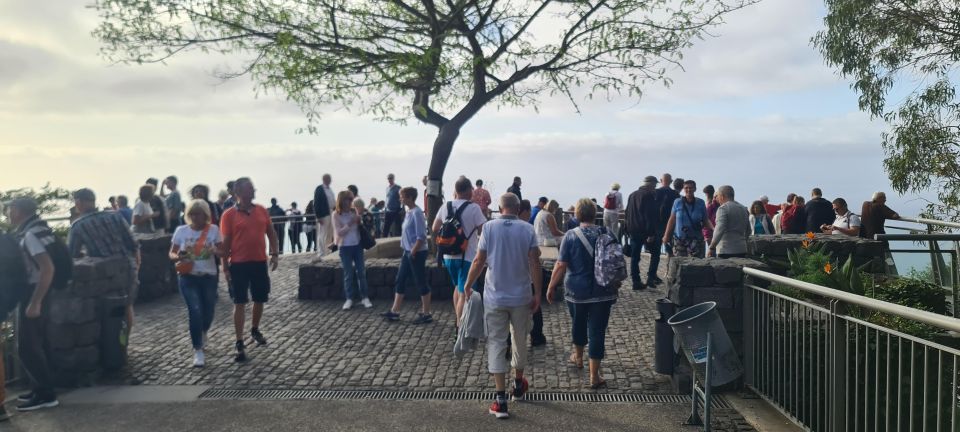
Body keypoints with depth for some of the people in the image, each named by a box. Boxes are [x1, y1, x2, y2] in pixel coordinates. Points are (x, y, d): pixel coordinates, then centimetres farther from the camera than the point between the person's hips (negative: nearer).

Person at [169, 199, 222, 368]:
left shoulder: (214, 229, -3)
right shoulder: (181, 230, -1)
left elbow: (222, 251, -4)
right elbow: (171, 253, 3)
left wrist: (216, 251, -27)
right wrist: (178, 257, -20)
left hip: (209, 276, 1)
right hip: (188, 277, -1)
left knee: (208, 311, 10)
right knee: (195, 311, -12)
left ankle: (202, 333, 46)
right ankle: (198, 350, -2)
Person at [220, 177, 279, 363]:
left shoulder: (262, 210, 5)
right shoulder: (229, 215, -7)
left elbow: (271, 233, 13)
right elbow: (225, 243, -5)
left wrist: (275, 254, 3)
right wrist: (225, 268, -6)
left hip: (260, 262, 4)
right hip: (239, 264, -4)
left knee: (260, 299, 15)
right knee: (240, 303, -1)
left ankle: (255, 330, 39)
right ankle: (240, 344, 3)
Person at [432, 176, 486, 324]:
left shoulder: (445, 207, 3)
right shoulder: (474, 208, -14)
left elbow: (435, 229, 13)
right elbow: (483, 232, -14)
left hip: (449, 256, 6)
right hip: (467, 257, -6)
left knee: (458, 287, 24)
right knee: (464, 294, -2)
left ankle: (459, 323, 33)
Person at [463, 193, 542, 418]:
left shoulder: (489, 228, -7)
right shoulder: (528, 230, -6)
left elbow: (479, 261, -7)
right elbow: (534, 264, -9)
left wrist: (468, 286, 6)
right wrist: (538, 294, -2)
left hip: (495, 297, -1)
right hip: (522, 297, 2)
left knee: (496, 344, 3)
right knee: (520, 341, 20)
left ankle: (501, 401, -3)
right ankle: (518, 386, 39)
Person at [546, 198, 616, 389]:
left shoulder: (571, 236, -10)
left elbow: (561, 266, -12)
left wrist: (551, 287, -2)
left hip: (577, 291, 0)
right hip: (602, 292, 0)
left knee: (578, 324, 23)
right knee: (597, 330, 3)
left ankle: (578, 357, 46)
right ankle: (594, 376, 6)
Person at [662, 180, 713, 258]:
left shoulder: (700, 203, 2)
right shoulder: (677, 202, 1)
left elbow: (705, 220, 6)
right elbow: (672, 220, 6)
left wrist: (713, 228, -13)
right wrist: (666, 235, 7)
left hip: (695, 239, -1)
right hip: (679, 239, 1)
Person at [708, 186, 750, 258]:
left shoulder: (723, 208, -9)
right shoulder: (743, 209, 17)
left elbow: (719, 230, -21)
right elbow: (748, 231, 23)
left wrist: (712, 247, -20)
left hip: (726, 250, -8)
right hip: (742, 250, 8)